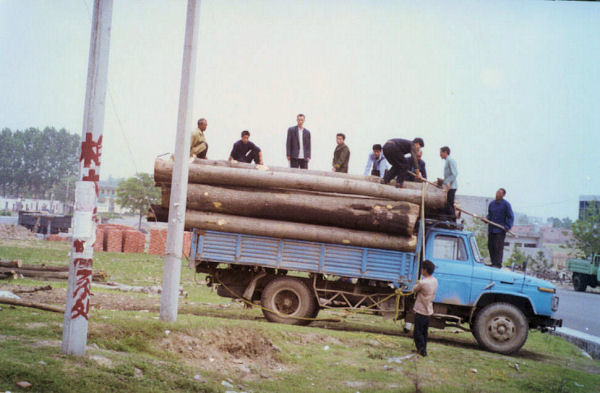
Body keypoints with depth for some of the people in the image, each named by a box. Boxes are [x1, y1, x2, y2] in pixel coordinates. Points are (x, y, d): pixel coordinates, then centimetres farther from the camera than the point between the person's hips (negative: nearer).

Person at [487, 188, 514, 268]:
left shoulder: (506, 204, -5)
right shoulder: (492, 203, 12)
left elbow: (510, 217, -5)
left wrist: (507, 227, -15)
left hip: (500, 230, -6)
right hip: (491, 229, 6)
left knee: (498, 247, -9)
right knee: (490, 246, 7)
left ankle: (498, 264, -6)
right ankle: (493, 263, 17)